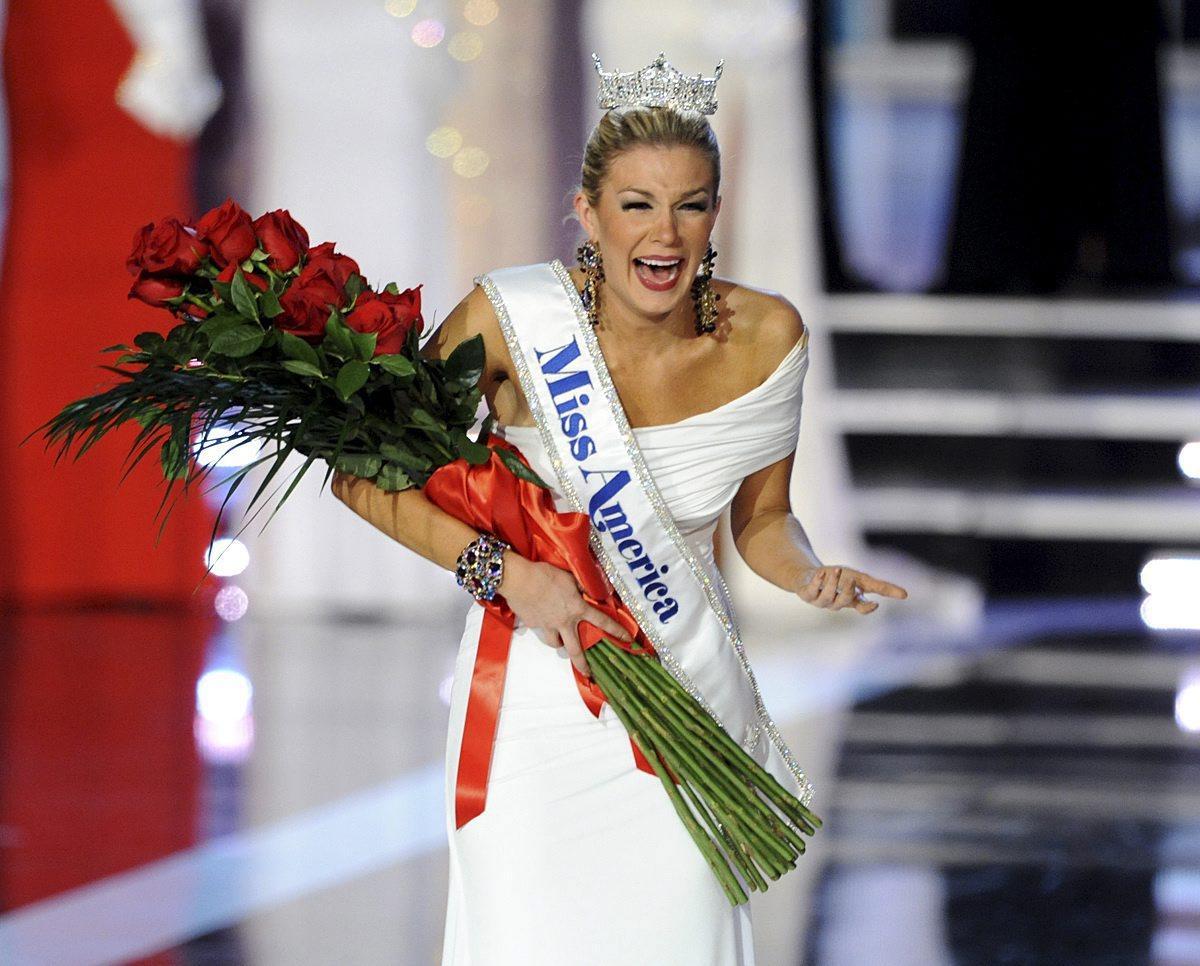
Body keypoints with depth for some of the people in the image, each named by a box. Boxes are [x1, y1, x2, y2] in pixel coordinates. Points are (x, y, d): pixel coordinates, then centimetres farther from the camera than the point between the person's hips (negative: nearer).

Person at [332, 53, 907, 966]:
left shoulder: (764, 336, -6)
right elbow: (363, 474, -8)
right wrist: (508, 572, -18)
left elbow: (761, 521, 8)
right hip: (538, 696, -2)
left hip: (687, 693, 2)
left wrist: (816, 578, -14)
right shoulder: (514, 318, -15)